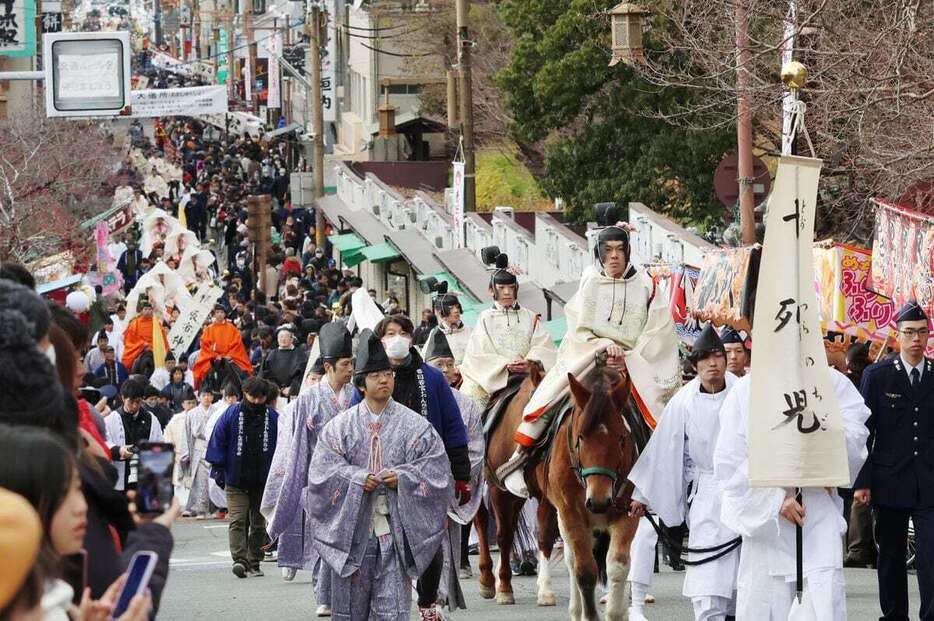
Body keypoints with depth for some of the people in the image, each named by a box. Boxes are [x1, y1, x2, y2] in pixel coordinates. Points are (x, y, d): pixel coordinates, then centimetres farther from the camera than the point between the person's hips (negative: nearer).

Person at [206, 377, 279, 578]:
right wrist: (218, 469, -2)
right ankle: (239, 560, -22)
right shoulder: (231, 415, -1)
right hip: (236, 480, -2)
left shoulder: (273, 418, 3)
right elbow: (218, 441, 3)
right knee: (238, 520, -14)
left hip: (263, 480, 2)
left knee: (259, 524, 7)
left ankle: (254, 563, 15)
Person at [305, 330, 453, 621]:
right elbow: (323, 467, -1)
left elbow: (436, 466, 1)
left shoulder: (413, 424, 3)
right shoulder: (341, 425, 5)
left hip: (396, 528, -1)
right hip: (352, 527, 1)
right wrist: (357, 478, -16)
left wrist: (402, 477, -15)